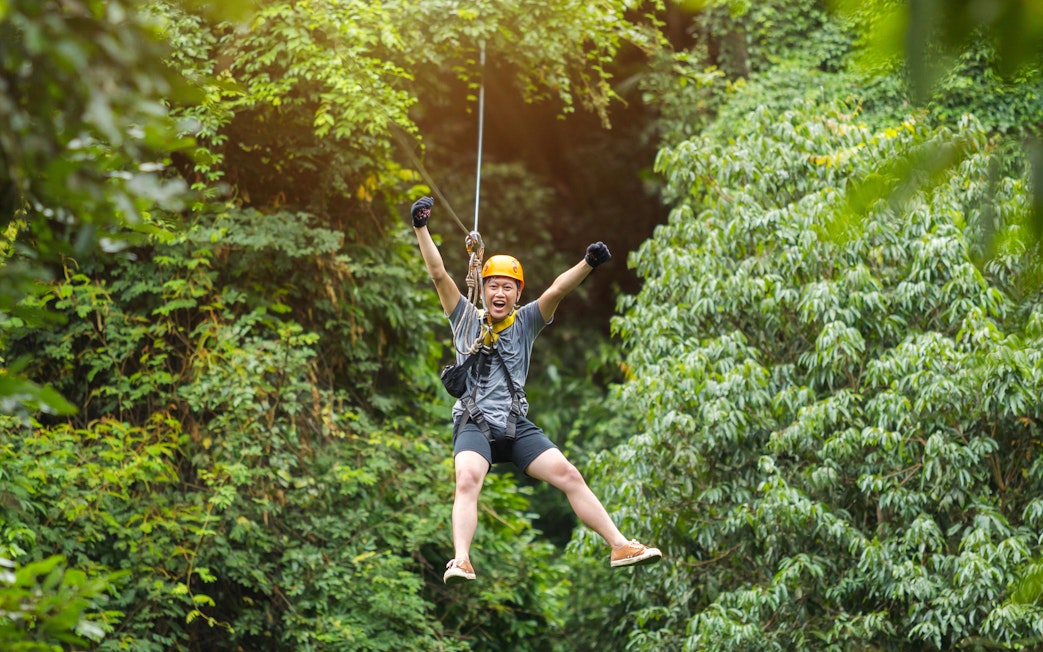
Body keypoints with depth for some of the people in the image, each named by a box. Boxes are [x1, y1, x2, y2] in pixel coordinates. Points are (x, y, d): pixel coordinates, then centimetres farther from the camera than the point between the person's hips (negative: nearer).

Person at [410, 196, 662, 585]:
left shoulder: (526, 322, 11)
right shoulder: (466, 318, 8)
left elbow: (557, 291, -5)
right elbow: (439, 275, -1)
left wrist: (587, 264, -21)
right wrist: (421, 228, -10)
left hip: (517, 426, 3)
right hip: (474, 424, -3)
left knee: (568, 475, -8)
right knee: (468, 479, -29)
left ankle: (619, 546, -6)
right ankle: (461, 562, -43)